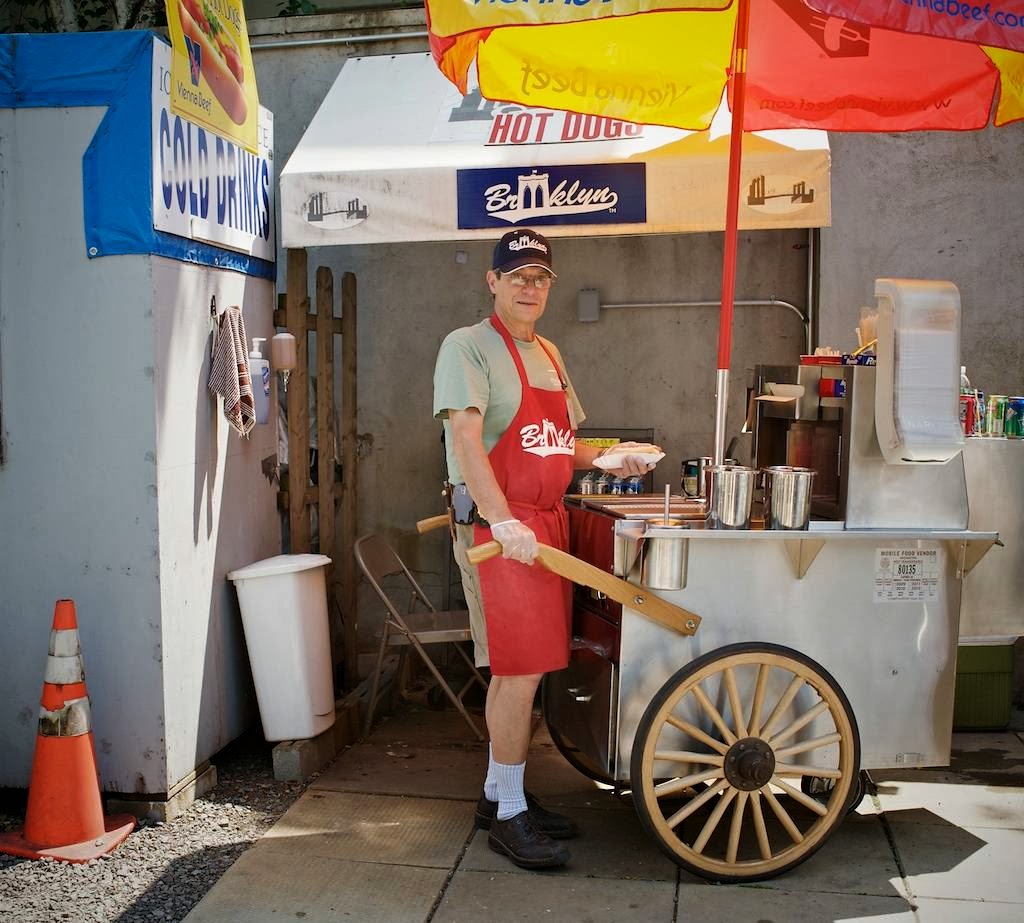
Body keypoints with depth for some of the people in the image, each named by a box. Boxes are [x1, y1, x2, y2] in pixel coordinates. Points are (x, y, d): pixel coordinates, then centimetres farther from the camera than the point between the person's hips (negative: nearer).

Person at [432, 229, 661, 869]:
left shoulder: (548, 354, 19)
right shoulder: (468, 346, -7)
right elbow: (466, 439, -19)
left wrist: (605, 458, 9)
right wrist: (504, 521, -28)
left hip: (548, 523, 8)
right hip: (498, 527, -8)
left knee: (521, 668, 12)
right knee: (521, 668, -8)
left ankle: (500, 792, 25)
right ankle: (508, 816, 5)